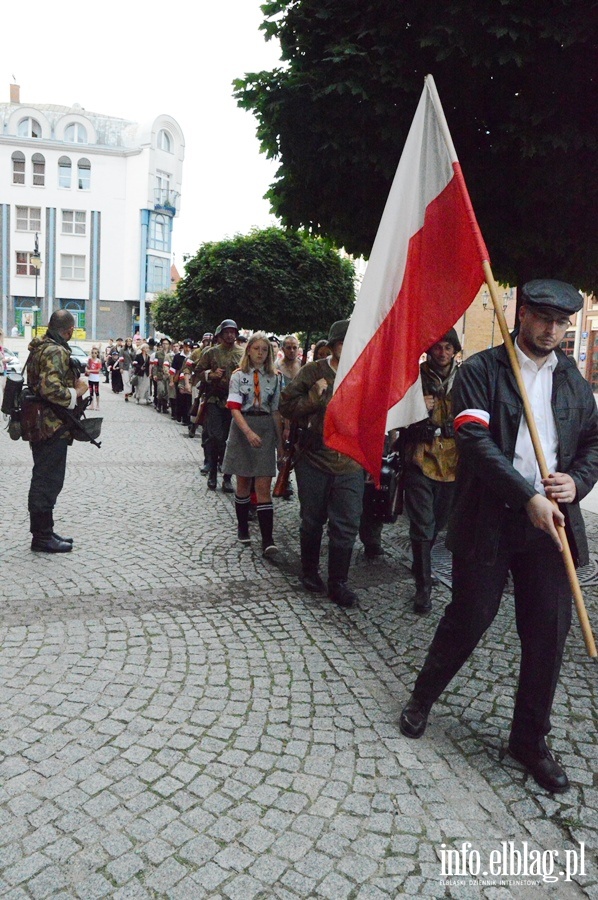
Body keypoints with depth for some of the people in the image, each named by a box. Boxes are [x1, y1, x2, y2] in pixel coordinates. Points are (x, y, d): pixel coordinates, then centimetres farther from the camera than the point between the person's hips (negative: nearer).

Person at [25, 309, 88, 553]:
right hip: (53, 427, -10)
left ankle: (43, 532, 28)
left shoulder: (40, 347, 12)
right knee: (48, 482, -1)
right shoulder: (56, 352, -18)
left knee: (43, 480, 17)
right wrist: (77, 392, -14)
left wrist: (74, 382, 14)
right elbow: (51, 390, -29)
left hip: (41, 425, 10)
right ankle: (42, 537, 9)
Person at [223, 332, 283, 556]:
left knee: (264, 486, -5)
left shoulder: (273, 377, 7)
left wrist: (280, 440, 11)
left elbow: (275, 410, 11)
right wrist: (249, 432, -25)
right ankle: (242, 527, 29)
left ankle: (267, 539, -9)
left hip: (266, 430, 1)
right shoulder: (239, 376, -2)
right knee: (243, 483, 10)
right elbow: (234, 408, -11)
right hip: (242, 429, -1)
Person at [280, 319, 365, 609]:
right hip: (314, 460, -1)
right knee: (312, 521, 14)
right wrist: (313, 398, -17)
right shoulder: (313, 372, -3)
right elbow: (286, 405, -2)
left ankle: (338, 583, 16)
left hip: (350, 465, 1)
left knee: (346, 527, 1)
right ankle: (309, 572, 35)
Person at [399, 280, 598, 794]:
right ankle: (423, 698, 34)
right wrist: (528, 496, -21)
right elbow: (475, 440, -15)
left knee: (548, 633, 9)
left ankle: (531, 739, 29)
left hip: (551, 522, 5)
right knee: (468, 619, 7)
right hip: (490, 521, -4)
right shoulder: (481, 371, -4)